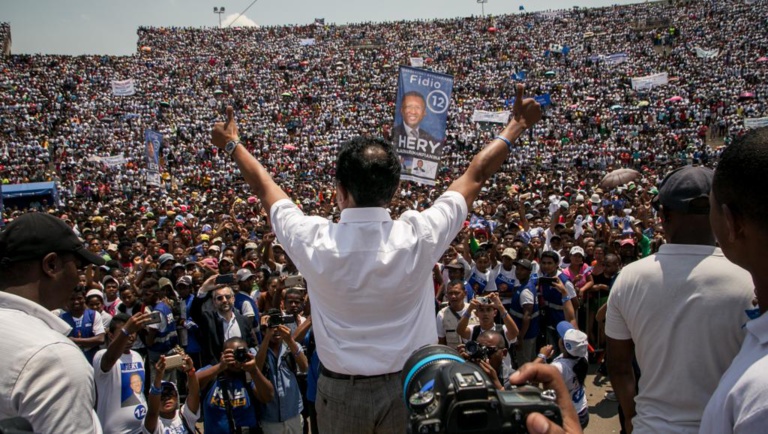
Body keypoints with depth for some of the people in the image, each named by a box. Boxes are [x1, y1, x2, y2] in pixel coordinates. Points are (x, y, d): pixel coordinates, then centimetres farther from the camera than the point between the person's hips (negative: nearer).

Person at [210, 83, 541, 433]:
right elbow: (476, 175, -5)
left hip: (340, 391, 0)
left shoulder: (315, 243, -19)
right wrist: (516, 126, 10)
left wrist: (232, 143, 17)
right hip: (409, 386, 0)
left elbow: (264, 187, -1)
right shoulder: (417, 237, -20)